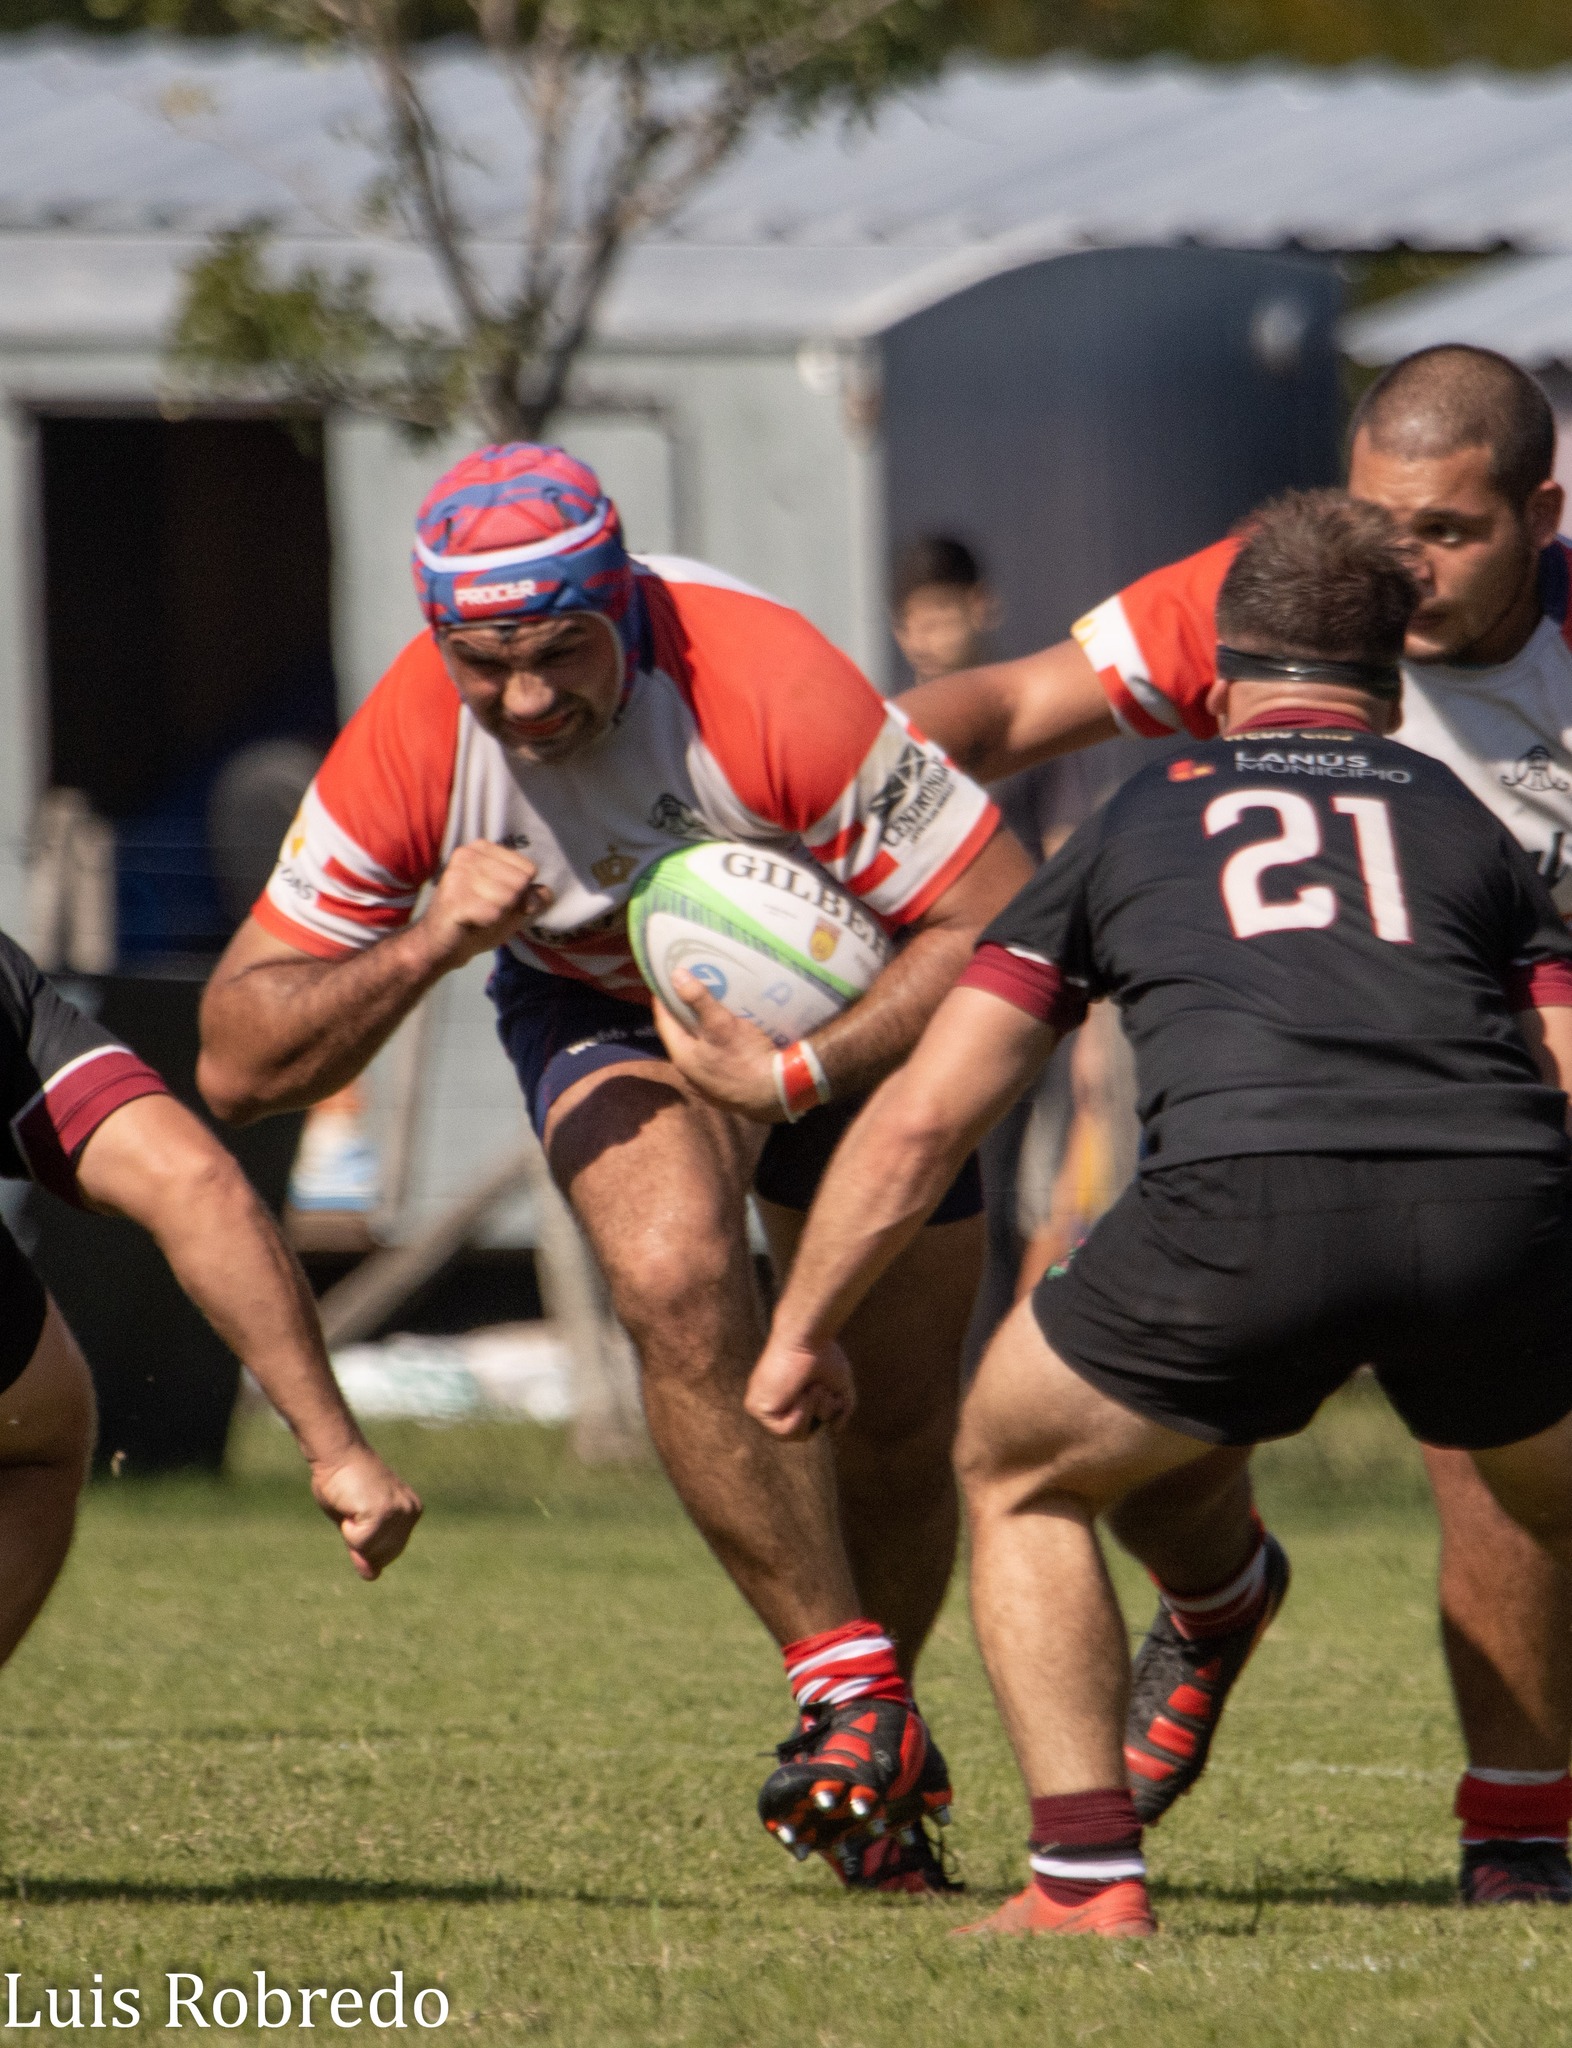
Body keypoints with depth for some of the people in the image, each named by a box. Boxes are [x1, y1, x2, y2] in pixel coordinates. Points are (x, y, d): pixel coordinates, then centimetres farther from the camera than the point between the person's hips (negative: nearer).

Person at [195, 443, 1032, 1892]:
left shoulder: (770, 689, -37)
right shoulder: (405, 753, -28)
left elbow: (998, 920, -30)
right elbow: (238, 1060, -24)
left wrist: (796, 1075, -37)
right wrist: (427, 946, -39)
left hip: (846, 1004, -1)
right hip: (596, 1001, 1)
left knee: (893, 1432, 2)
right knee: (676, 1281, -30)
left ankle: (873, 1744, 31)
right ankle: (855, 1708, -21)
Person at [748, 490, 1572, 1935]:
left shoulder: (1139, 824, 28)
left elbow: (920, 1122, 27)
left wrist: (803, 1333, 39)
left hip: (1249, 1210, -2)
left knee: (1019, 1476, 25)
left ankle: (1087, 1870, 13)